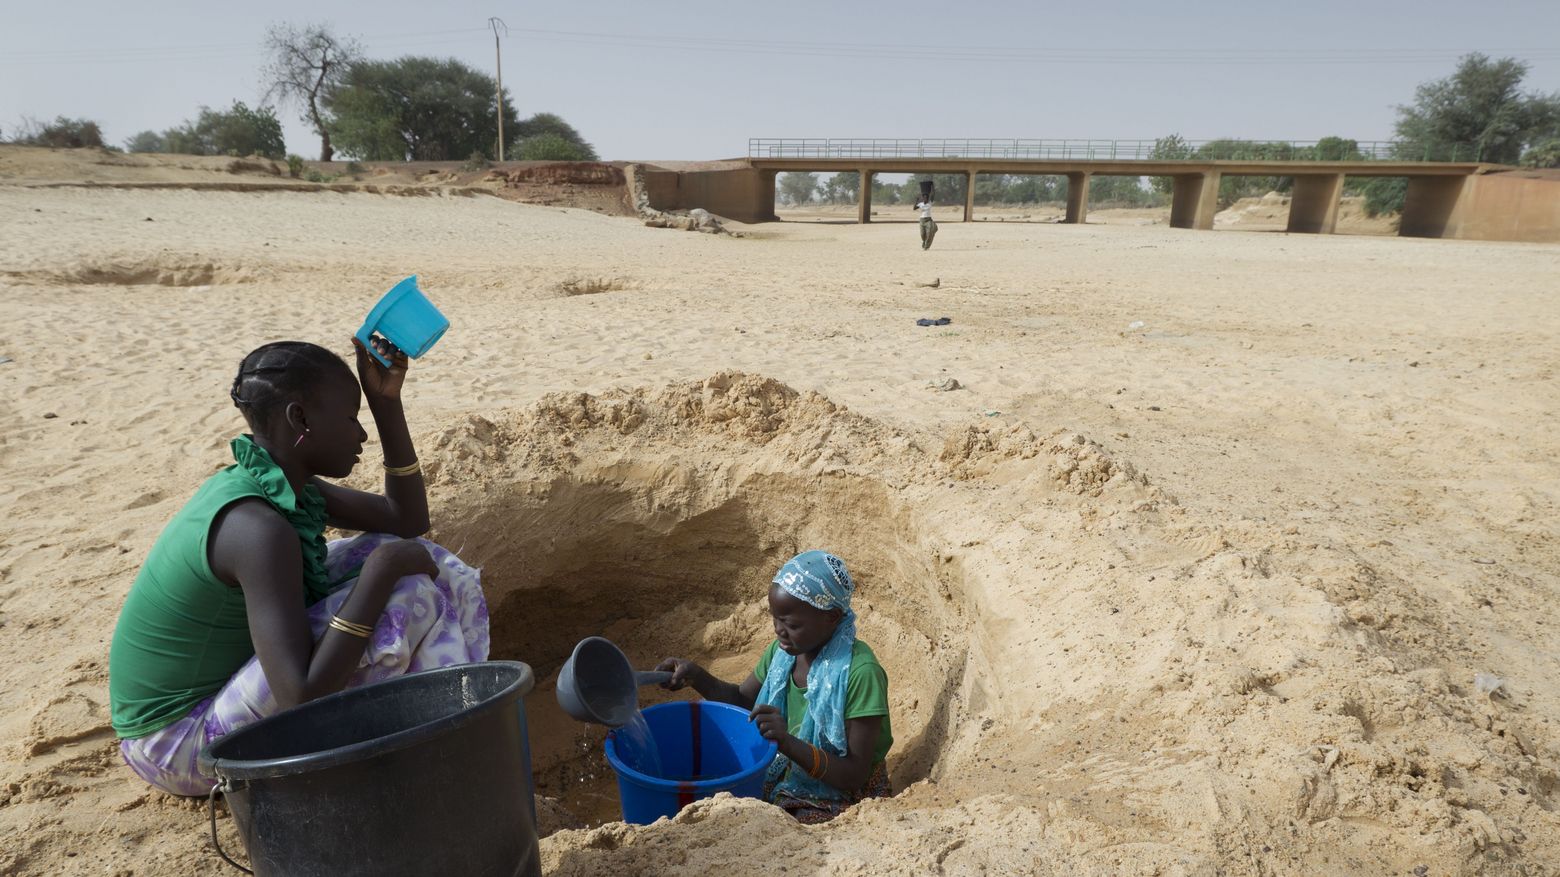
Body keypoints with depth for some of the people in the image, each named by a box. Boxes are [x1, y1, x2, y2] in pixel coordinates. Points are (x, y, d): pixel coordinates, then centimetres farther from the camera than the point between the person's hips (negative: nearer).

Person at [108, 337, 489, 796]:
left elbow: (406, 521, 5)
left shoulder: (282, 484, -2)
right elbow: (302, 698, -34)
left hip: (217, 687, 10)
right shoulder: (257, 528, -30)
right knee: (406, 593, -25)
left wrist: (387, 402, -3)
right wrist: (382, 569, -30)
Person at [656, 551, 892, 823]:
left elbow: (855, 776, -24)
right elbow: (743, 699, 10)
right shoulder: (784, 650, -6)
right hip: (785, 777, 6)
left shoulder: (859, 673, -27)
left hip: (839, 798, -6)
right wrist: (695, 676, -10)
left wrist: (788, 743, -38)